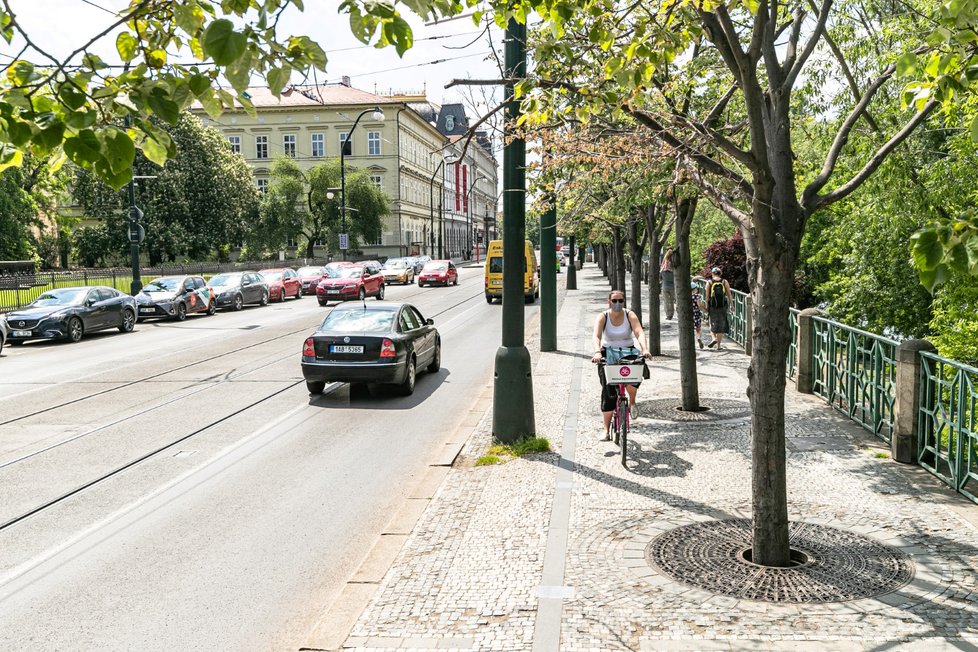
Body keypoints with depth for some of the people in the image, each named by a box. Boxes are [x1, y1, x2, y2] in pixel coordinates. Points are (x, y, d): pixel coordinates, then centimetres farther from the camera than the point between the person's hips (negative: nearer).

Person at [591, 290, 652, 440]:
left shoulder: (630, 315, -8)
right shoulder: (602, 317, -10)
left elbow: (639, 333, -23)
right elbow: (596, 336, -25)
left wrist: (644, 349, -41)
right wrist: (597, 352, -44)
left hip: (628, 352, 0)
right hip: (608, 353, 0)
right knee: (608, 393, -7)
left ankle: (632, 403, 2)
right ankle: (606, 429, 2)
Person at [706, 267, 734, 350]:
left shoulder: (709, 282, -3)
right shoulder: (725, 282, 0)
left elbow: (707, 296, -5)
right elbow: (729, 294, -2)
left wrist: (707, 306, 2)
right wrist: (731, 305, 3)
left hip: (713, 306, -1)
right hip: (723, 306, 1)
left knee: (712, 323, 17)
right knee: (721, 325, 9)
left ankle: (714, 338, -6)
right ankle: (719, 345, 10)